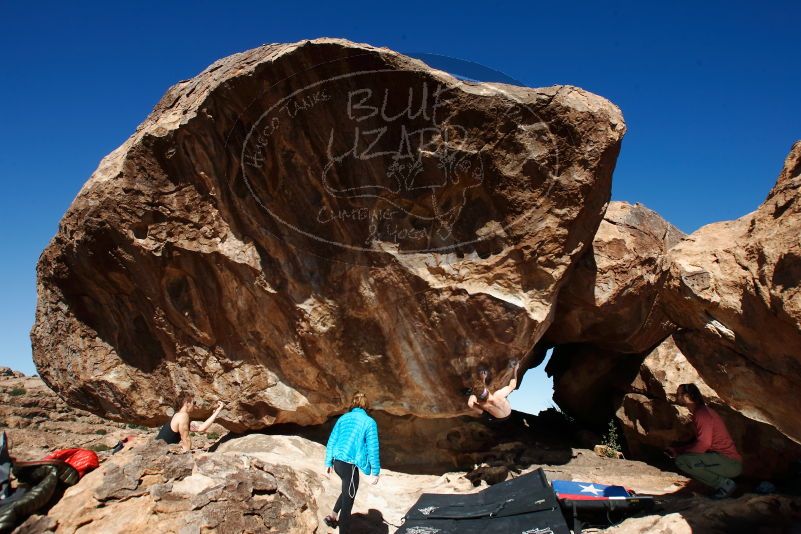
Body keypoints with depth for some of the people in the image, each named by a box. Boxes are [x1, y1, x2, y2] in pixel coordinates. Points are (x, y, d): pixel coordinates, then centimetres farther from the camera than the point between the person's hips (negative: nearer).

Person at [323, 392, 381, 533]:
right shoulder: (369, 422, -7)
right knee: (348, 500, 7)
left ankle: (333, 516, 29)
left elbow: (331, 442, 8)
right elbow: (373, 449, -9)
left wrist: (328, 464, 14)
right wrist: (375, 472, -3)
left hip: (337, 462, 6)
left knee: (348, 490, 32)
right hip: (349, 464, -6)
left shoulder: (343, 418, 8)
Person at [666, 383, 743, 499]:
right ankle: (724, 483, 10)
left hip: (730, 462, -10)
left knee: (681, 461, -23)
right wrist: (676, 450, 10)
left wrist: (679, 453, -10)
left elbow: (703, 444, -22)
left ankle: (725, 484, -10)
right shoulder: (700, 412, 17)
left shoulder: (702, 412, -14)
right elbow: (699, 442, 20)